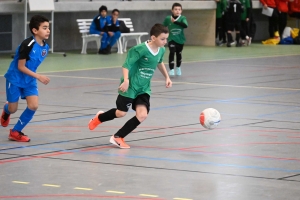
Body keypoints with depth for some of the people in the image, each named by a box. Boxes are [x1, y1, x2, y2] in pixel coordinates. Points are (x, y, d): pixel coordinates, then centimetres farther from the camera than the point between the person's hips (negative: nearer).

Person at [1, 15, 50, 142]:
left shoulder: (45, 47, -6)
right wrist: (39, 76, -29)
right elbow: (21, 67, -24)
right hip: (15, 79, -6)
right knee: (13, 109, 4)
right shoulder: (27, 45, -28)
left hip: (29, 80, 6)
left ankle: (15, 132, 5)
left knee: (33, 106, -11)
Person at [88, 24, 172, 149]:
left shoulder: (161, 50, -1)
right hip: (131, 86, -6)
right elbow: (127, 65, -22)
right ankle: (99, 117, 37)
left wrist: (167, 77, 21)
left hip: (144, 88, 6)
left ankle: (118, 137, 3)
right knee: (121, 113, 3)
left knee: (142, 115, -10)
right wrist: (126, 80, -34)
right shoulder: (141, 49, -23)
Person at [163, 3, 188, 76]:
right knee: (172, 52, -21)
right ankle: (171, 69, -18)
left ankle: (178, 68, 39)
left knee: (179, 54, 15)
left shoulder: (182, 18, -10)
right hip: (171, 39, -1)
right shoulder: (167, 18, -7)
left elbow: (185, 25, -29)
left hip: (180, 40, 1)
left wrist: (175, 22, -35)